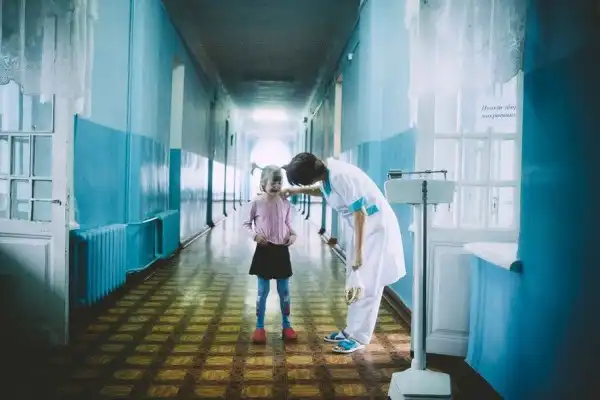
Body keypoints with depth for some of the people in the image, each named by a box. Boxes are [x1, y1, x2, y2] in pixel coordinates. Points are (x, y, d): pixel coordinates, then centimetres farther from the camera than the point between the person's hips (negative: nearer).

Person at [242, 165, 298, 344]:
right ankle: (259, 327, 16)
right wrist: (255, 235, -17)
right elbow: (246, 224, 0)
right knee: (263, 291, 4)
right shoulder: (256, 203, -8)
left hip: (281, 250, 3)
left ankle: (286, 325, 24)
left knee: (284, 290, 10)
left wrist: (293, 235, -8)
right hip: (264, 250, -2)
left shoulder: (285, 203, 0)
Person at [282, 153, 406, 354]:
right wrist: (298, 191, 9)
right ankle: (351, 330, 25)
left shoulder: (341, 176, -29)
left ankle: (359, 337, 6)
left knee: (367, 286, -3)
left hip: (376, 227, -9)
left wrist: (358, 252, -23)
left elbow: (360, 214, -26)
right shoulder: (326, 172, -3)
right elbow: (323, 190, 22)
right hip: (361, 226, 9)